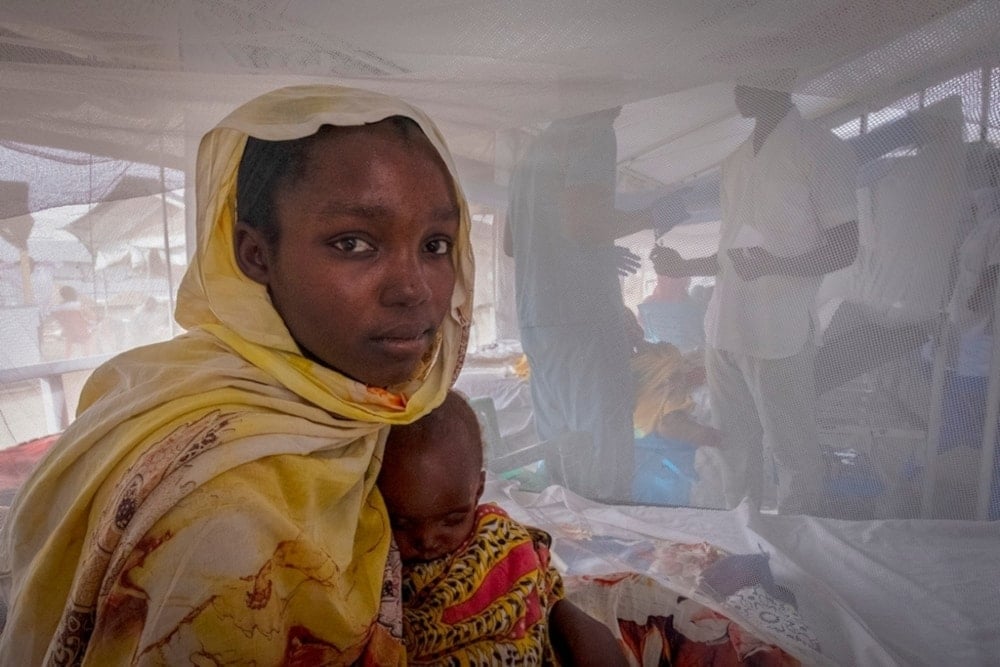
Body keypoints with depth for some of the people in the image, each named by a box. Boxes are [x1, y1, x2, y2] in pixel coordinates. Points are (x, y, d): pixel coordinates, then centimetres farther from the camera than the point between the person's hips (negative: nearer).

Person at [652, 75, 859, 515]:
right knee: (736, 455, 16)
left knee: (793, 458, 2)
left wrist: (772, 265, -23)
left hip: (778, 337, -7)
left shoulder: (820, 150, -4)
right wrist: (685, 267, 14)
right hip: (724, 330, 7)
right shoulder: (736, 161, 17)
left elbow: (844, 248, -8)